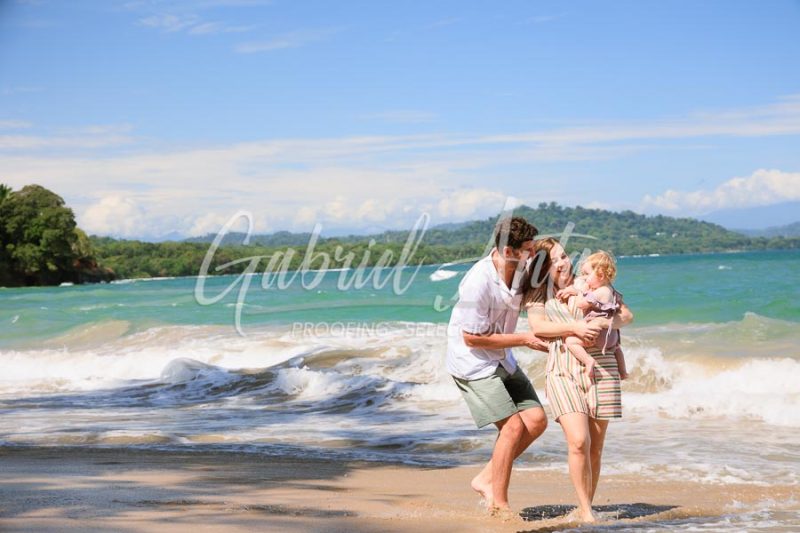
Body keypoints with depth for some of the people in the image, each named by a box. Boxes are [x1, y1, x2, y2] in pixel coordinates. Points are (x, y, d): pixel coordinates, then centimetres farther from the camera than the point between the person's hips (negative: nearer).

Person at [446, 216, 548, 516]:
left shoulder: (521, 270, -3)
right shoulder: (478, 283, -27)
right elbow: (472, 338, -22)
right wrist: (525, 339, -17)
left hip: (502, 361, 8)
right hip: (473, 364, -8)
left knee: (536, 420, 1)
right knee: (513, 426, -13)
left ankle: (487, 479, 12)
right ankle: (498, 503, 1)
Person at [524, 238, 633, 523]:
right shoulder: (536, 295, 11)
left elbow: (627, 314, 10)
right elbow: (538, 326, -7)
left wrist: (606, 323, -10)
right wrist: (575, 328, -18)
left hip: (600, 369, 2)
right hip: (562, 371, -2)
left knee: (595, 447, 3)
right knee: (578, 441, -18)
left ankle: (585, 507, 15)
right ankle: (586, 511, -7)